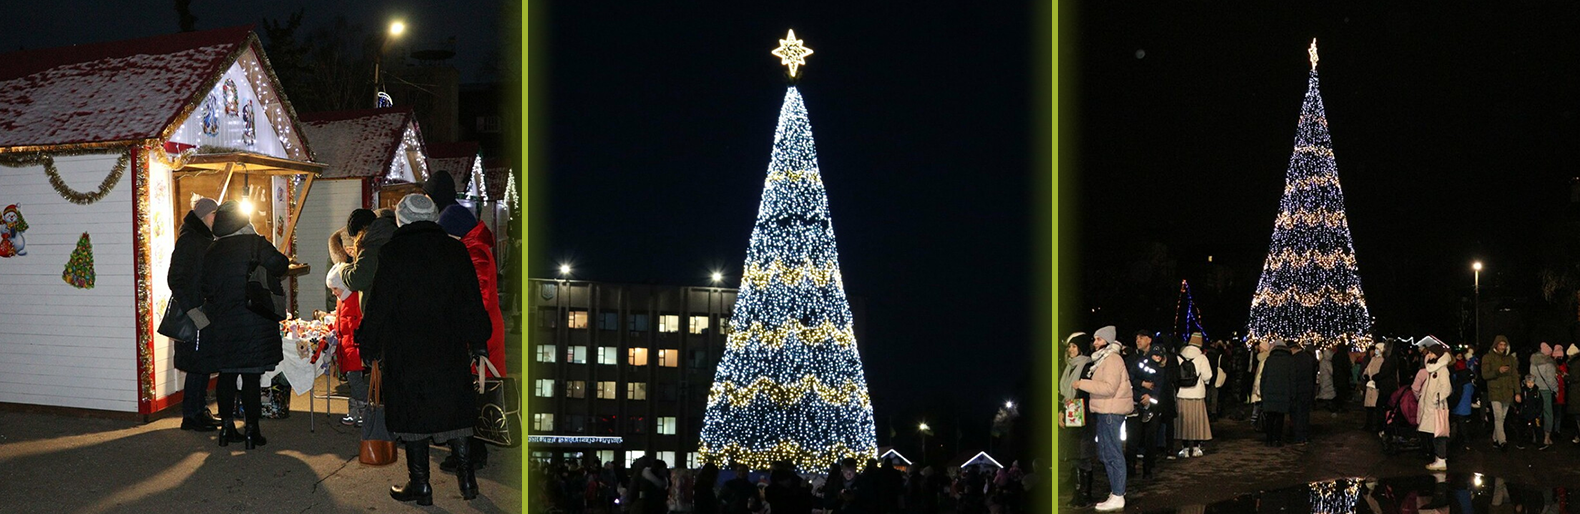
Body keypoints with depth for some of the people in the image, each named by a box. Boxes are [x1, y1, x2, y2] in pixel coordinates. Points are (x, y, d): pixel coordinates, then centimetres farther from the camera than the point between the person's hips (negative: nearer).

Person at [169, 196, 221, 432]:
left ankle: (200, 410, 20)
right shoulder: (189, 240, -13)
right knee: (197, 365, -6)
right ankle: (191, 416, 1)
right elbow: (175, 278, -18)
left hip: (206, 313, 9)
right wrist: (191, 310, -24)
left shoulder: (206, 240, 16)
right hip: (193, 315, -9)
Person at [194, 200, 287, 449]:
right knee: (251, 377, -2)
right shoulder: (255, 243, -7)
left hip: (220, 323, 4)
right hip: (253, 322, -4)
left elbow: (205, 288, 9)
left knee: (226, 375, 13)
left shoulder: (212, 251, 6)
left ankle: (227, 428, 16)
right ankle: (252, 431, 0)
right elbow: (278, 265, -18)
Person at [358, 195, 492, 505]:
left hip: (406, 352, -3)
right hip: (450, 351, 3)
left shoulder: (392, 255, -8)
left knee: (412, 413, 5)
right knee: (456, 409, 12)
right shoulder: (455, 250, 2)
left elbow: (378, 306, -6)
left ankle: (420, 485, 8)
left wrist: (369, 346, 3)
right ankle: (467, 479, 15)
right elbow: (472, 301, 5)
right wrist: (478, 342, 12)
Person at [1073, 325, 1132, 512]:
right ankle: (1116, 490, 23)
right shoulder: (1104, 359, 19)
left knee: (1112, 453, -8)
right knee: (1105, 453, 15)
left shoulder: (1112, 359, -13)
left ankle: (1118, 497, -5)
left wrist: (1083, 384, -21)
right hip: (1105, 411, 11)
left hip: (1111, 412, -11)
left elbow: (1109, 387, -23)